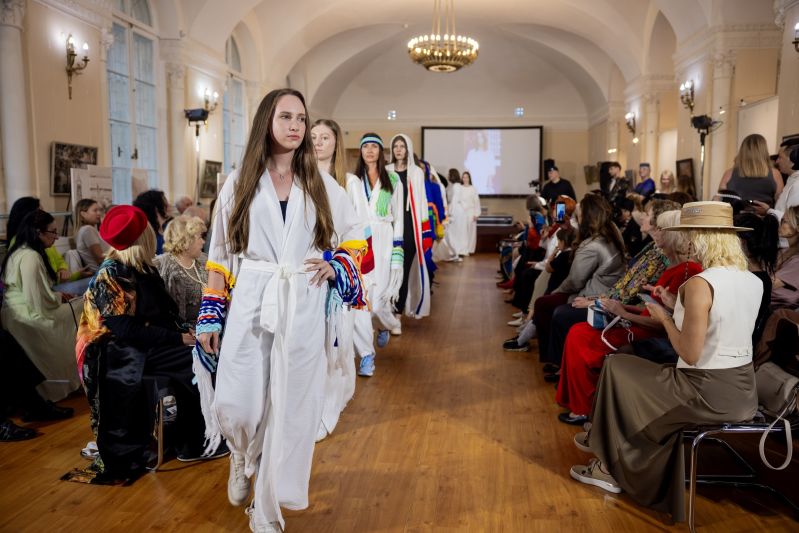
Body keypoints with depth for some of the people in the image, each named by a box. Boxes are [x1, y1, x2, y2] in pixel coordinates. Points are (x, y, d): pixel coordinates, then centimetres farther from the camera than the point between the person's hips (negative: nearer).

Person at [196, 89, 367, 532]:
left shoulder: (320, 183, 7)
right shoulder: (240, 181, 5)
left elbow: (355, 231, 17)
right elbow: (220, 251, 5)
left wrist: (339, 265, -3)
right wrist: (210, 315, 1)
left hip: (303, 308, 1)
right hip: (250, 303, 0)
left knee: (290, 405, 3)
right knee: (234, 405, -5)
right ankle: (244, 458, 32)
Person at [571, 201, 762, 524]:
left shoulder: (699, 284, -22)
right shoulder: (756, 283, 3)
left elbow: (690, 354, -21)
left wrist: (664, 318, -5)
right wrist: (680, 307, 16)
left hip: (708, 394, -8)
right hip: (744, 392, 8)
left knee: (617, 367, 12)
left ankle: (612, 466, 27)